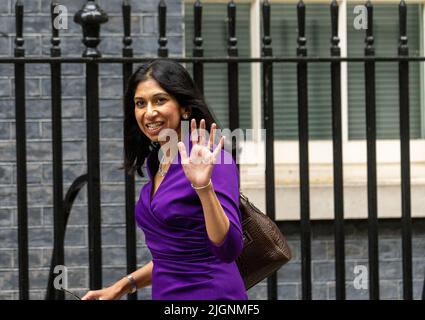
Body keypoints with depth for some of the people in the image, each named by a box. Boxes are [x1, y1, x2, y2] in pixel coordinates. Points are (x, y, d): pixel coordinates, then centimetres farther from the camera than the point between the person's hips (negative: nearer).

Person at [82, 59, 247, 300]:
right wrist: (124, 285, 15)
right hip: (167, 294, 7)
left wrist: (203, 187, -32)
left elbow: (228, 249, -23)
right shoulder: (155, 163, 10)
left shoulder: (211, 161, -13)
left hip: (210, 292, -7)